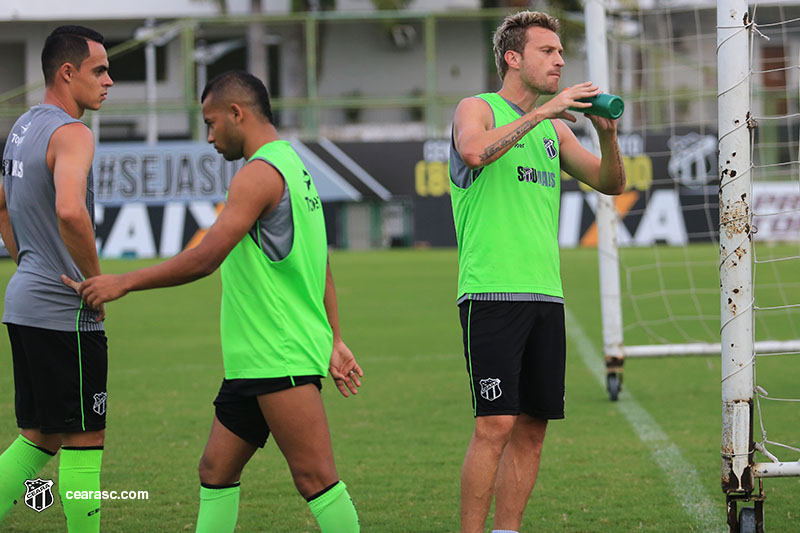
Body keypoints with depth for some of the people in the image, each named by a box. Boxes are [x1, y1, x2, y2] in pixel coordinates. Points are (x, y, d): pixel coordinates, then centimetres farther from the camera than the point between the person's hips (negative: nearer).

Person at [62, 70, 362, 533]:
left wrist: (124, 283, -10)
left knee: (315, 477, -11)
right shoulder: (293, 167, 19)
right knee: (216, 469, 9)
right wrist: (334, 341, 23)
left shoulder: (260, 174, -13)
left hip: (280, 359, -10)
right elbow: (321, 268, 22)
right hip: (256, 360, 10)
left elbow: (206, 258, -18)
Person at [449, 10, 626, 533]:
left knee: (532, 427, 5)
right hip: (492, 293, -7)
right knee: (496, 424, -12)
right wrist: (542, 111, -21)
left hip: (546, 295, 7)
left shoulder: (556, 130, 19)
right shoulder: (477, 109, 1)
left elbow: (611, 184, 15)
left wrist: (607, 133, -4)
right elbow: (473, 151, -21)